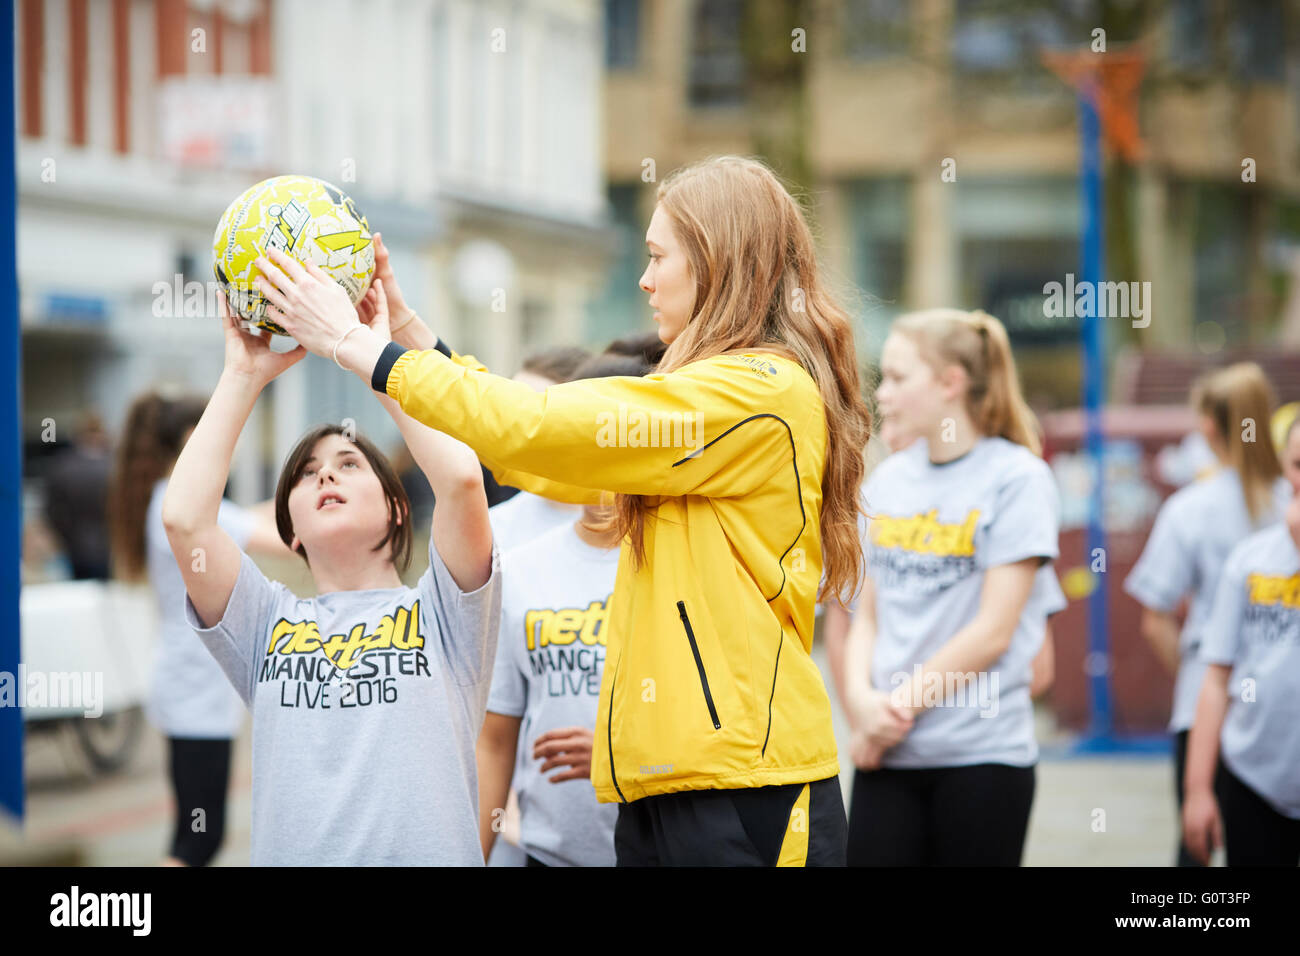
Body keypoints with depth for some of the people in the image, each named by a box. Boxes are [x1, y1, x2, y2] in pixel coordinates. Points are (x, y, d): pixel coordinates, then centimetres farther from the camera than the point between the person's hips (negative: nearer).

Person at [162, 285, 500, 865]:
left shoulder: (439, 612, 11)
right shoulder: (270, 623, 16)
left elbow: (460, 477, -4)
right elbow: (183, 517, 3)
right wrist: (245, 375, 10)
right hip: (292, 854, 1)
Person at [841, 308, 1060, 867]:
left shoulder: (1017, 478, -5)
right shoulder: (887, 481, 12)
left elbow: (992, 630, -10)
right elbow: (868, 615, 13)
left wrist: (900, 706, -9)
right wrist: (860, 699, -6)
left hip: (981, 752, -4)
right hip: (886, 753, 4)